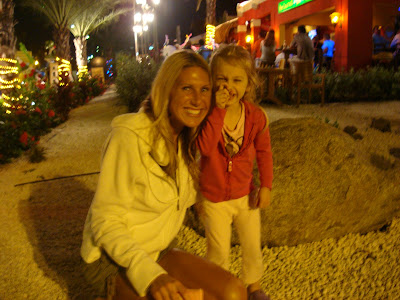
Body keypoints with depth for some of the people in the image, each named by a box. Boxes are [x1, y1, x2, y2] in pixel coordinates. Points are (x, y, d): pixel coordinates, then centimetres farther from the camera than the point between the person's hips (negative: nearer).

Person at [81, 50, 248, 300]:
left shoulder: (187, 141, 3)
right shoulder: (130, 136, -21)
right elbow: (105, 222, -20)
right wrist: (149, 274, -32)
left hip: (160, 252, 6)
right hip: (113, 259, -6)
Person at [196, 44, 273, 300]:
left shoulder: (256, 115, -10)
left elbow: (264, 151, 1)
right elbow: (205, 147, -33)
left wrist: (266, 185, -3)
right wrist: (219, 111, -36)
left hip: (246, 194, 2)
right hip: (214, 198, -2)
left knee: (253, 245, 19)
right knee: (218, 251, 12)